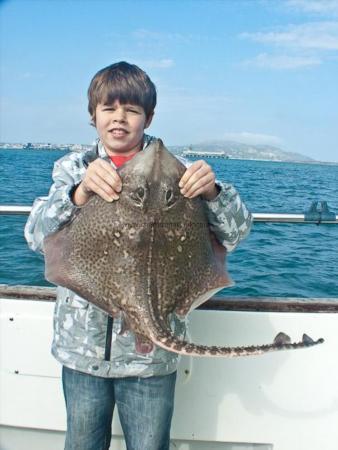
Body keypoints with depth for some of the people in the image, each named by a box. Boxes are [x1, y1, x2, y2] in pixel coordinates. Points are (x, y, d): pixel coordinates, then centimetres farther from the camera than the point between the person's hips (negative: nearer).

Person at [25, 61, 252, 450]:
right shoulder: (73, 169, 2)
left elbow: (233, 234, -8)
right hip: (83, 346, 2)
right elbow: (37, 235, -13)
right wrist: (80, 192, -32)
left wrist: (212, 191, -30)